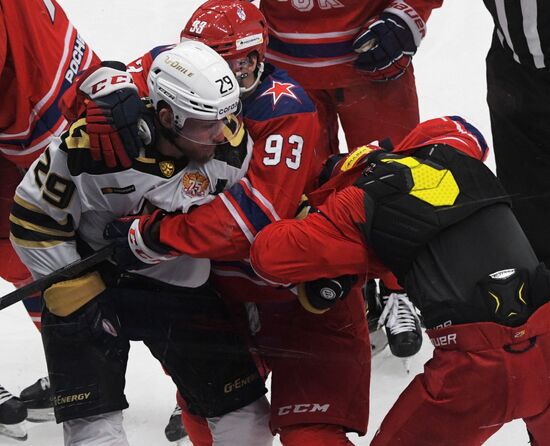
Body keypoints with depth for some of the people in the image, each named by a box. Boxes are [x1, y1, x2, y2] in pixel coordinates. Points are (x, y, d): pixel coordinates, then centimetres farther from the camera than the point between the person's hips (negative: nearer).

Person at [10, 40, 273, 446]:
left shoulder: (232, 144, -16)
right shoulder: (90, 147, -28)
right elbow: (34, 221, -16)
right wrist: (78, 298, -17)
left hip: (186, 288, 4)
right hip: (94, 282, -3)